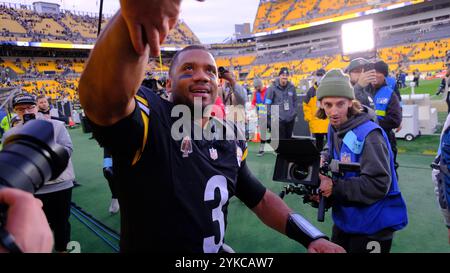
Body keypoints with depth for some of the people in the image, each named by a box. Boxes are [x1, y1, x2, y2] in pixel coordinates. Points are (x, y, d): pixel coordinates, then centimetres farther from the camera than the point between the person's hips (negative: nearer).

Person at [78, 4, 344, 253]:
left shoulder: (228, 137, -4)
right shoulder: (147, 119, -23)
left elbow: (259, 198, 6)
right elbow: (104, 99, -46)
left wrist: (312, 237, -4)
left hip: (216, 249, 6)